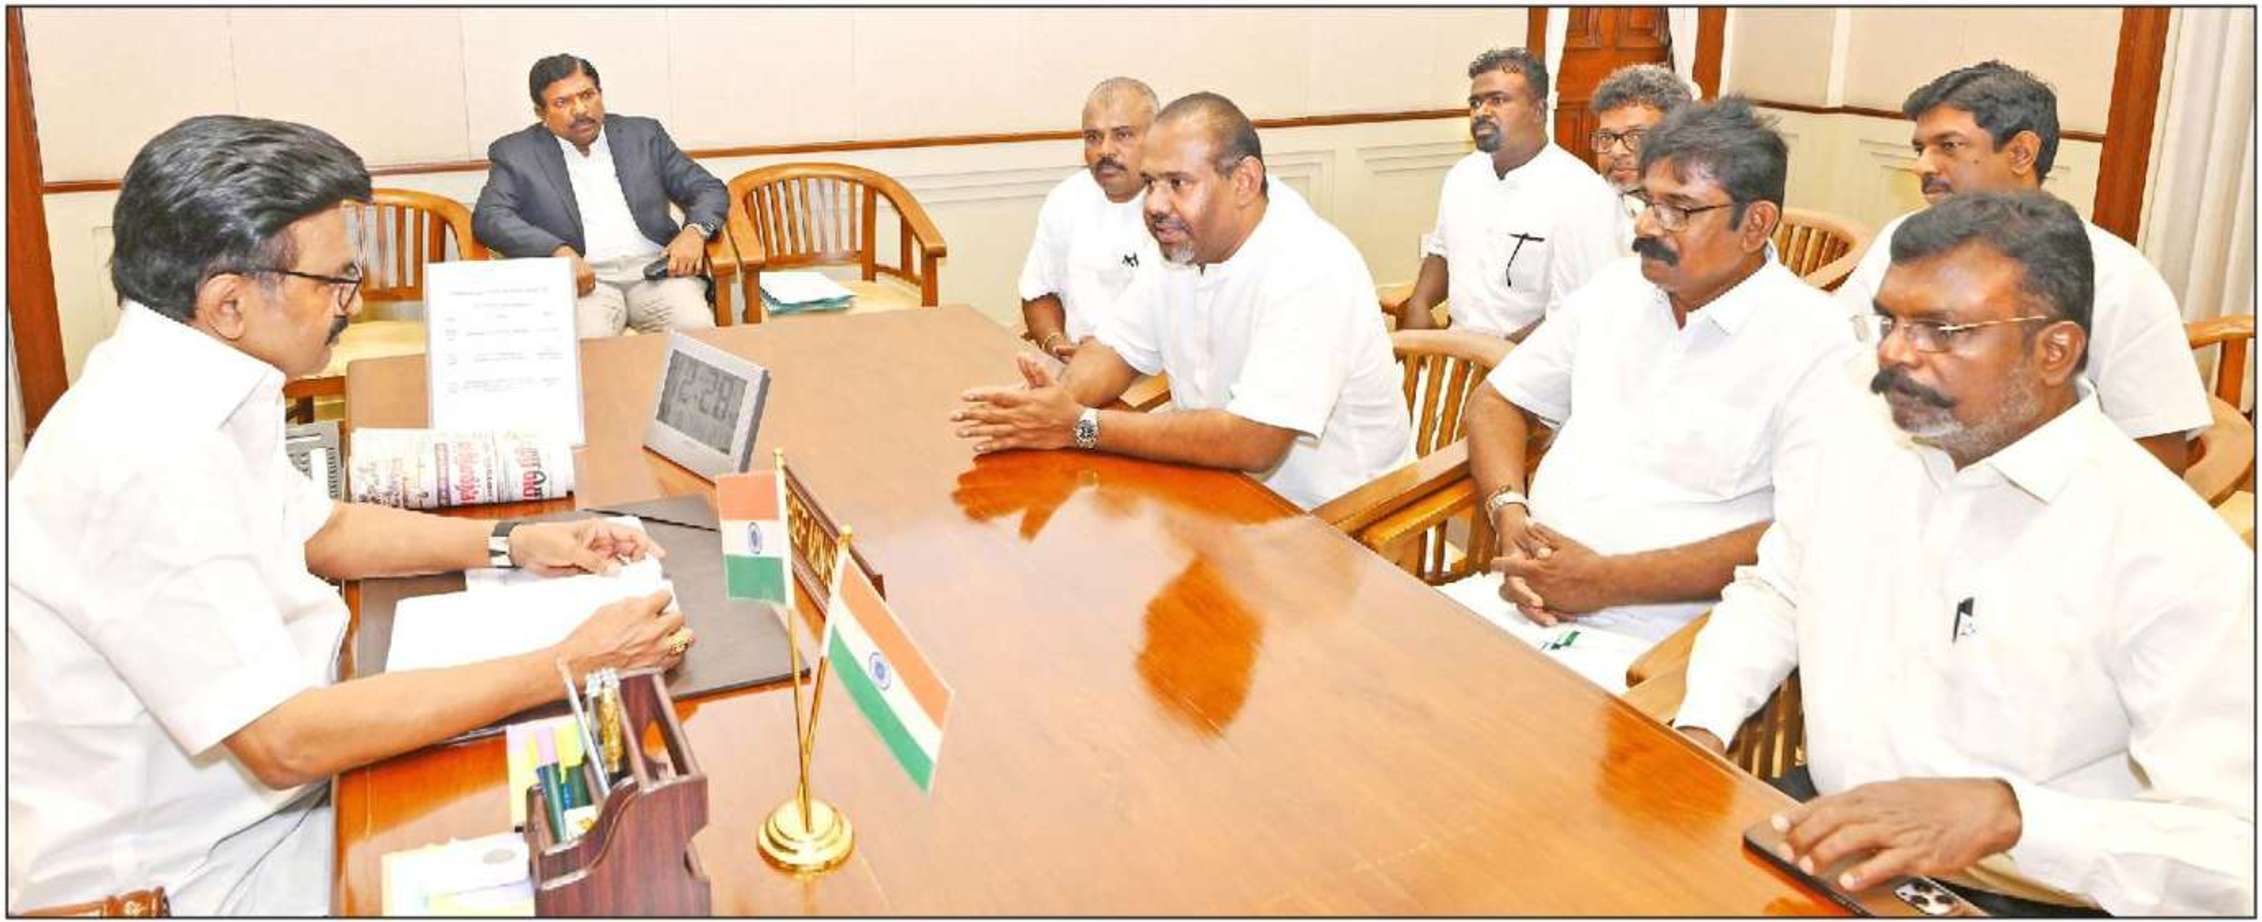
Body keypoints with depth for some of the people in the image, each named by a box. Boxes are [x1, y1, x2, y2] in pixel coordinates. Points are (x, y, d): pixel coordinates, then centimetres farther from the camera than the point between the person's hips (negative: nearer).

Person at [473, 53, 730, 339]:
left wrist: (694, 231, -6)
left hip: (655, 269, 2)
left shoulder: (643, 135, 17)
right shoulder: (516, 153, 11)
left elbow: (710, 189, 17)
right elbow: (488, 218, -2)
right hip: (582, 278, -2)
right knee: (587, 341, -34)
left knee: (696, 329, -28)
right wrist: (558, 251, -19)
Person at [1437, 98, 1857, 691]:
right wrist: (1510, 514, -3)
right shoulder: (1617, 287, 12)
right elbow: (1497, 402, 18)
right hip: (1514, 597, 6)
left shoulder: (1813, 341, -6)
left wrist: (1608, 579, -17)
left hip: (1645, 641, -5)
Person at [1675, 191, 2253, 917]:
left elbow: (2234, 854, -21)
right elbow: (1772, 592, 15)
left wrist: (2004, 812, -36)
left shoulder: (2171, 551, -17)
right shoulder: (1867, 435, 3)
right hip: (1821, 834, 6)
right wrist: (1700, 726, -1)